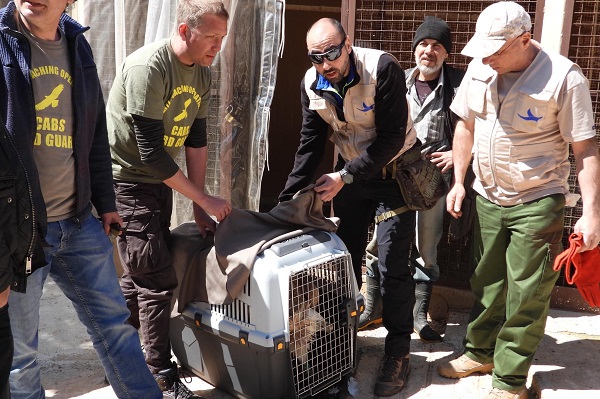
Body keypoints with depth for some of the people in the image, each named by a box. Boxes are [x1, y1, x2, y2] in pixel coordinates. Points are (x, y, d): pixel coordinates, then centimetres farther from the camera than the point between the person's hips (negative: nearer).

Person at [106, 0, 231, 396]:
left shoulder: (203, 74, 1)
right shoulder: (149, 66, -24)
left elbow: (196, 140, 6)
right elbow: (150, 152, -26)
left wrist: (198, 208, 3)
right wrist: (205, 199, -21)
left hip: (160, 179, 8)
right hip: (127, 180, -8)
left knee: (141, 275, 16)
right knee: (159, 281, -9)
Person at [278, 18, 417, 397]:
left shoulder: (383, 69, -25)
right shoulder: (312, 84, -7)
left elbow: (392, 137, -24)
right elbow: (311, 143, 0)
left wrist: (344, 177, -26)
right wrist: (288, 197, -5)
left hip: (392, 170, -5)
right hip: (349, 172, 5)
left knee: (393, 264, -6)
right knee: (345, 255, 11)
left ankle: (398, 352, 6)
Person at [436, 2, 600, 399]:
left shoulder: (564, 78, -18)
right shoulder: (480, 69, -3)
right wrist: (459, 181, 8)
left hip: (537, 203, -5)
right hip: (488, 198, 5)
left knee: (527, 296, 3)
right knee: (487, 282, 17)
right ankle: (481, 352, 35)